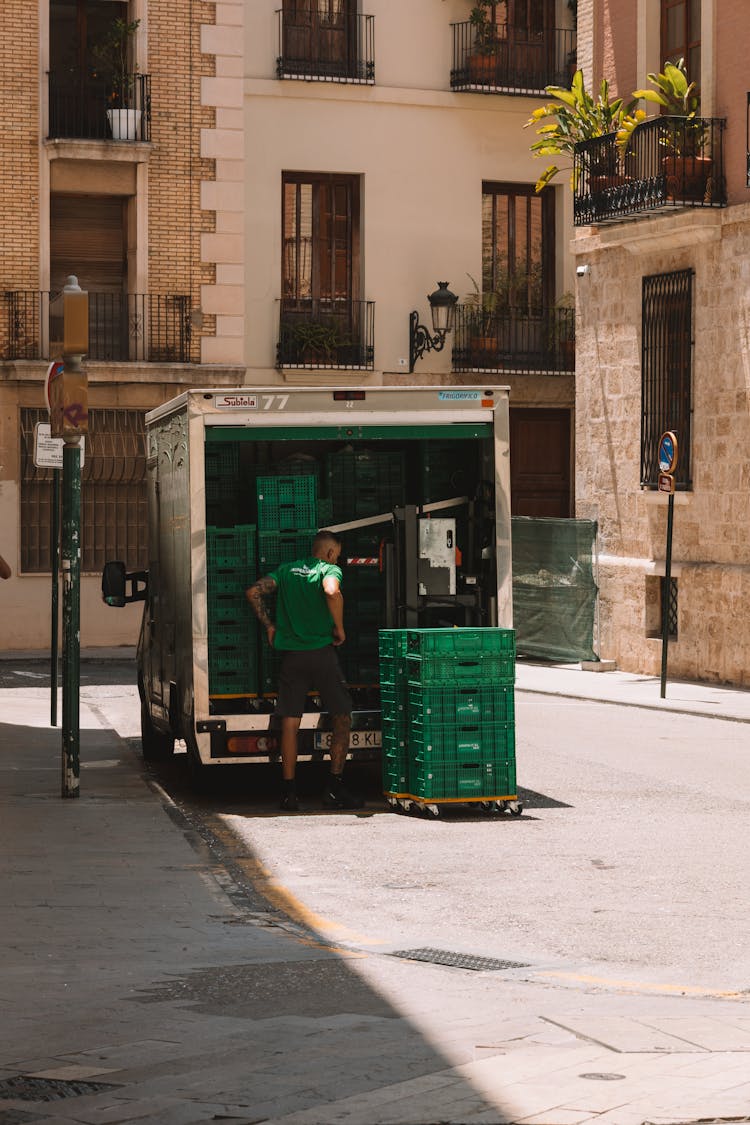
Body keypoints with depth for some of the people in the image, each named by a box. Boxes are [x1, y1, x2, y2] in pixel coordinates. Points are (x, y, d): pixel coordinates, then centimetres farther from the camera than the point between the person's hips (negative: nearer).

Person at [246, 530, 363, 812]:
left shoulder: (286, 570, 12)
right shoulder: (330, 570, -3)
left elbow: (253, 592, 4)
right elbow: (332, 592, -25)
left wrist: (269, 626, 12)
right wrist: (339, 629, -12)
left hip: (290, 654, 4)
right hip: (322, 652, -4)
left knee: (290, 723, 5)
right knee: (342, 718, 9)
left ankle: (288, 792, 3)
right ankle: (334, 787, 6)